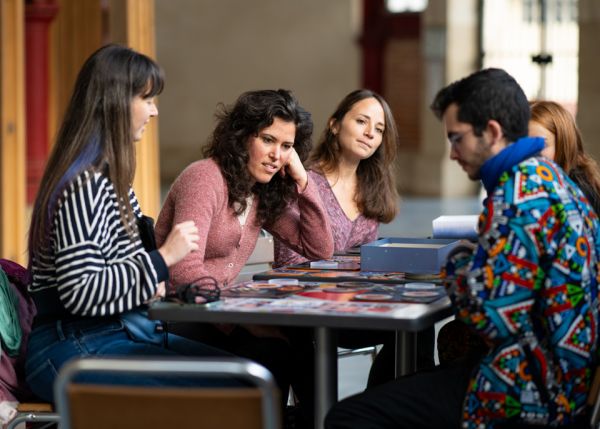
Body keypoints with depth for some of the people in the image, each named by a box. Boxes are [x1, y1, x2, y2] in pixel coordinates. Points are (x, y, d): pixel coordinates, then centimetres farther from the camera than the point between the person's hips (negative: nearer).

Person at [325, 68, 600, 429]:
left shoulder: (518, 192, -18)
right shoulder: (549, 177, 13)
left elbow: (492, 317, -23)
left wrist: (458, 263, -5)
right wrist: (473, 261, 8)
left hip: (531, 392, -11)